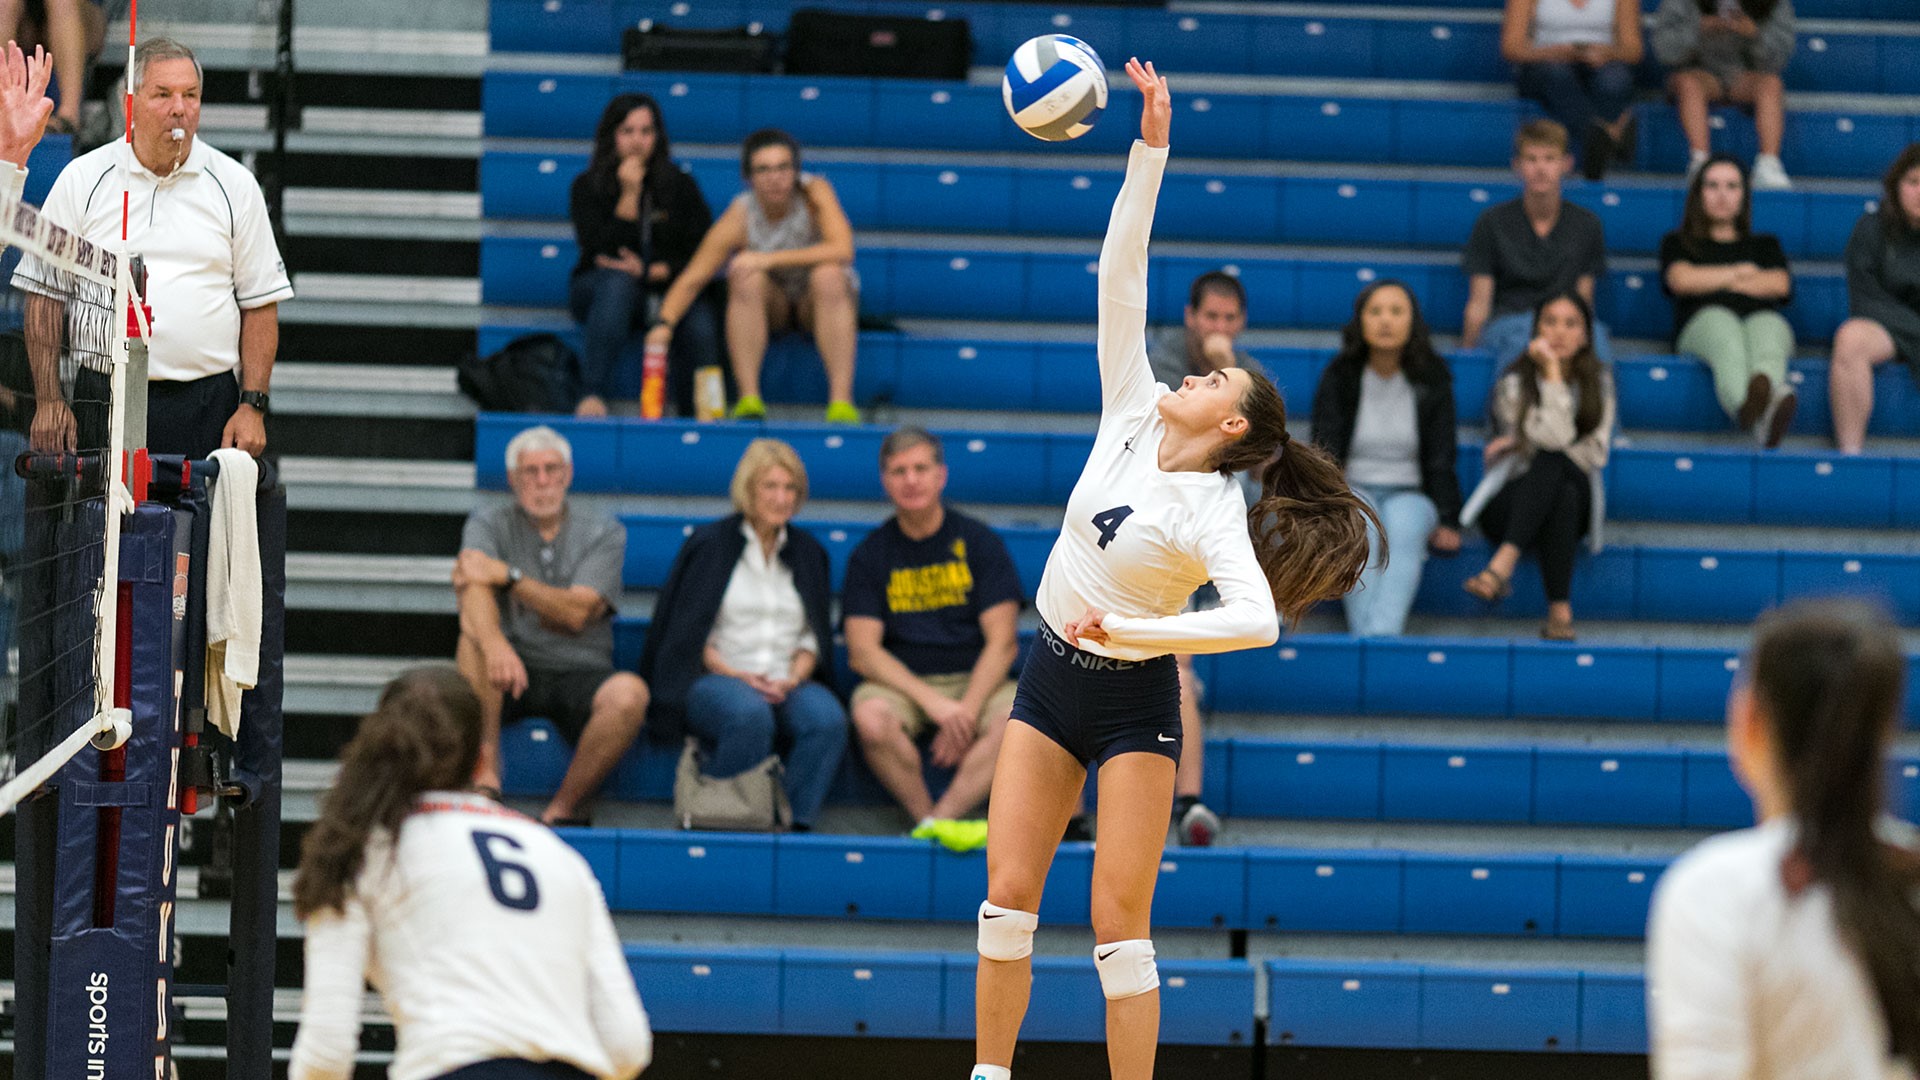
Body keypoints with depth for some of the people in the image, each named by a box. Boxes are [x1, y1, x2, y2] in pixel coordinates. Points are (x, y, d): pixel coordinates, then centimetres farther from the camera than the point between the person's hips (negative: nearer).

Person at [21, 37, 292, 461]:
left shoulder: (234, 185, 7)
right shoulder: (82, 180, 5)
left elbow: (260, 303, 9)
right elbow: (45, 297, 7)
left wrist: (253, 406, 0)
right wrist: (49, 401, -1)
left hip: (206, 404, 0)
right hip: (103, 401, 0)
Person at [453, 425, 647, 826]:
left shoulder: (604, 533, 5)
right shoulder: (488, 524, 5)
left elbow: (576, 614, -10)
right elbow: (474, 593, -18)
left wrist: (507, 575, -19)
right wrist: (495, 643, -41)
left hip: (581, 675, 0)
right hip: (514, 672, 0)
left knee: (630, 694, -33)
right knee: (475, 638, -32)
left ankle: (565, 808, -18)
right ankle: (486, 786, -33)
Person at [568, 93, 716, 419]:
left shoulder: (680, 186, 8)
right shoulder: (588, 187, 3)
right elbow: (602, 251, -9)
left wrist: (650, 271, -12)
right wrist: (629, 195, -14)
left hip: (668, 289, 1)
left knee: (701, 325, -34)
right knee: (617, 281, -39)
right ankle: (592, 396, -44)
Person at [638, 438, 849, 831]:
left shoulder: (808, 552, 17)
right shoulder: (709, 545, 7)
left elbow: (814, 637, 14)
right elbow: (687, 633, 2)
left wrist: (793, 678, -7)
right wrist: (735, 675, -12)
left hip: (788, 685, 3)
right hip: (714, 680, -3)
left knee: (827, 717, -33)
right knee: (750, 714, -40)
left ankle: (796, 825, -27)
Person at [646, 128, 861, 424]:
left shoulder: (815, 192, -21)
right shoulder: (740, 217, -18)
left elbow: (842, 250, -35)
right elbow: (692, 279, -20)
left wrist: (771, 259, -38)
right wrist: (665, 323, -38)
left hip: (819, 301, -1)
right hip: (770, 304, 1)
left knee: (828, 275, -34)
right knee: (745, 275, -31)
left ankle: (841, 400, -40)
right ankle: (749, 398, -34)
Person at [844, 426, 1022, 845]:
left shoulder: (980, 543, 3)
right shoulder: (870, 555, 4)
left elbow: (1003, 642, -2)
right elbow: (862, 651, -5)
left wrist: (966, 711, -17)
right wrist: (932, 702, -19)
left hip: (975, 680, 0)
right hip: (901, 682, 0)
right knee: (871, 718, -35)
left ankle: (940, 820, -35)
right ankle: (933, 823, -25)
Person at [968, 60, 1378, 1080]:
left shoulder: (1213, 513, -16)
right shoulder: (1132, 418, 0)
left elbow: (1256, 619, -33)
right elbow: (1120, 276, -3)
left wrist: (1133, 632, -31)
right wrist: (1150, 150, -9)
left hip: (1131, 701, -6)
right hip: (1050, 679, 6)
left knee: (1118, 922, -6)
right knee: (1007, 895, 2)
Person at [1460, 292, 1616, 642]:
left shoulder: (1598, 381, 8)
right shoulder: (1514, 384, -5)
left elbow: (1595, 452, 0)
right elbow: (1554, 439, -17)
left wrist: (1524, 445, -9)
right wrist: (1552, 373, -19)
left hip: (1576, 504, 2)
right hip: (1512, 502, -2)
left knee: (1552, 464, -35)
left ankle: (1504, 562, -50)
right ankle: (1560, 610, -50)